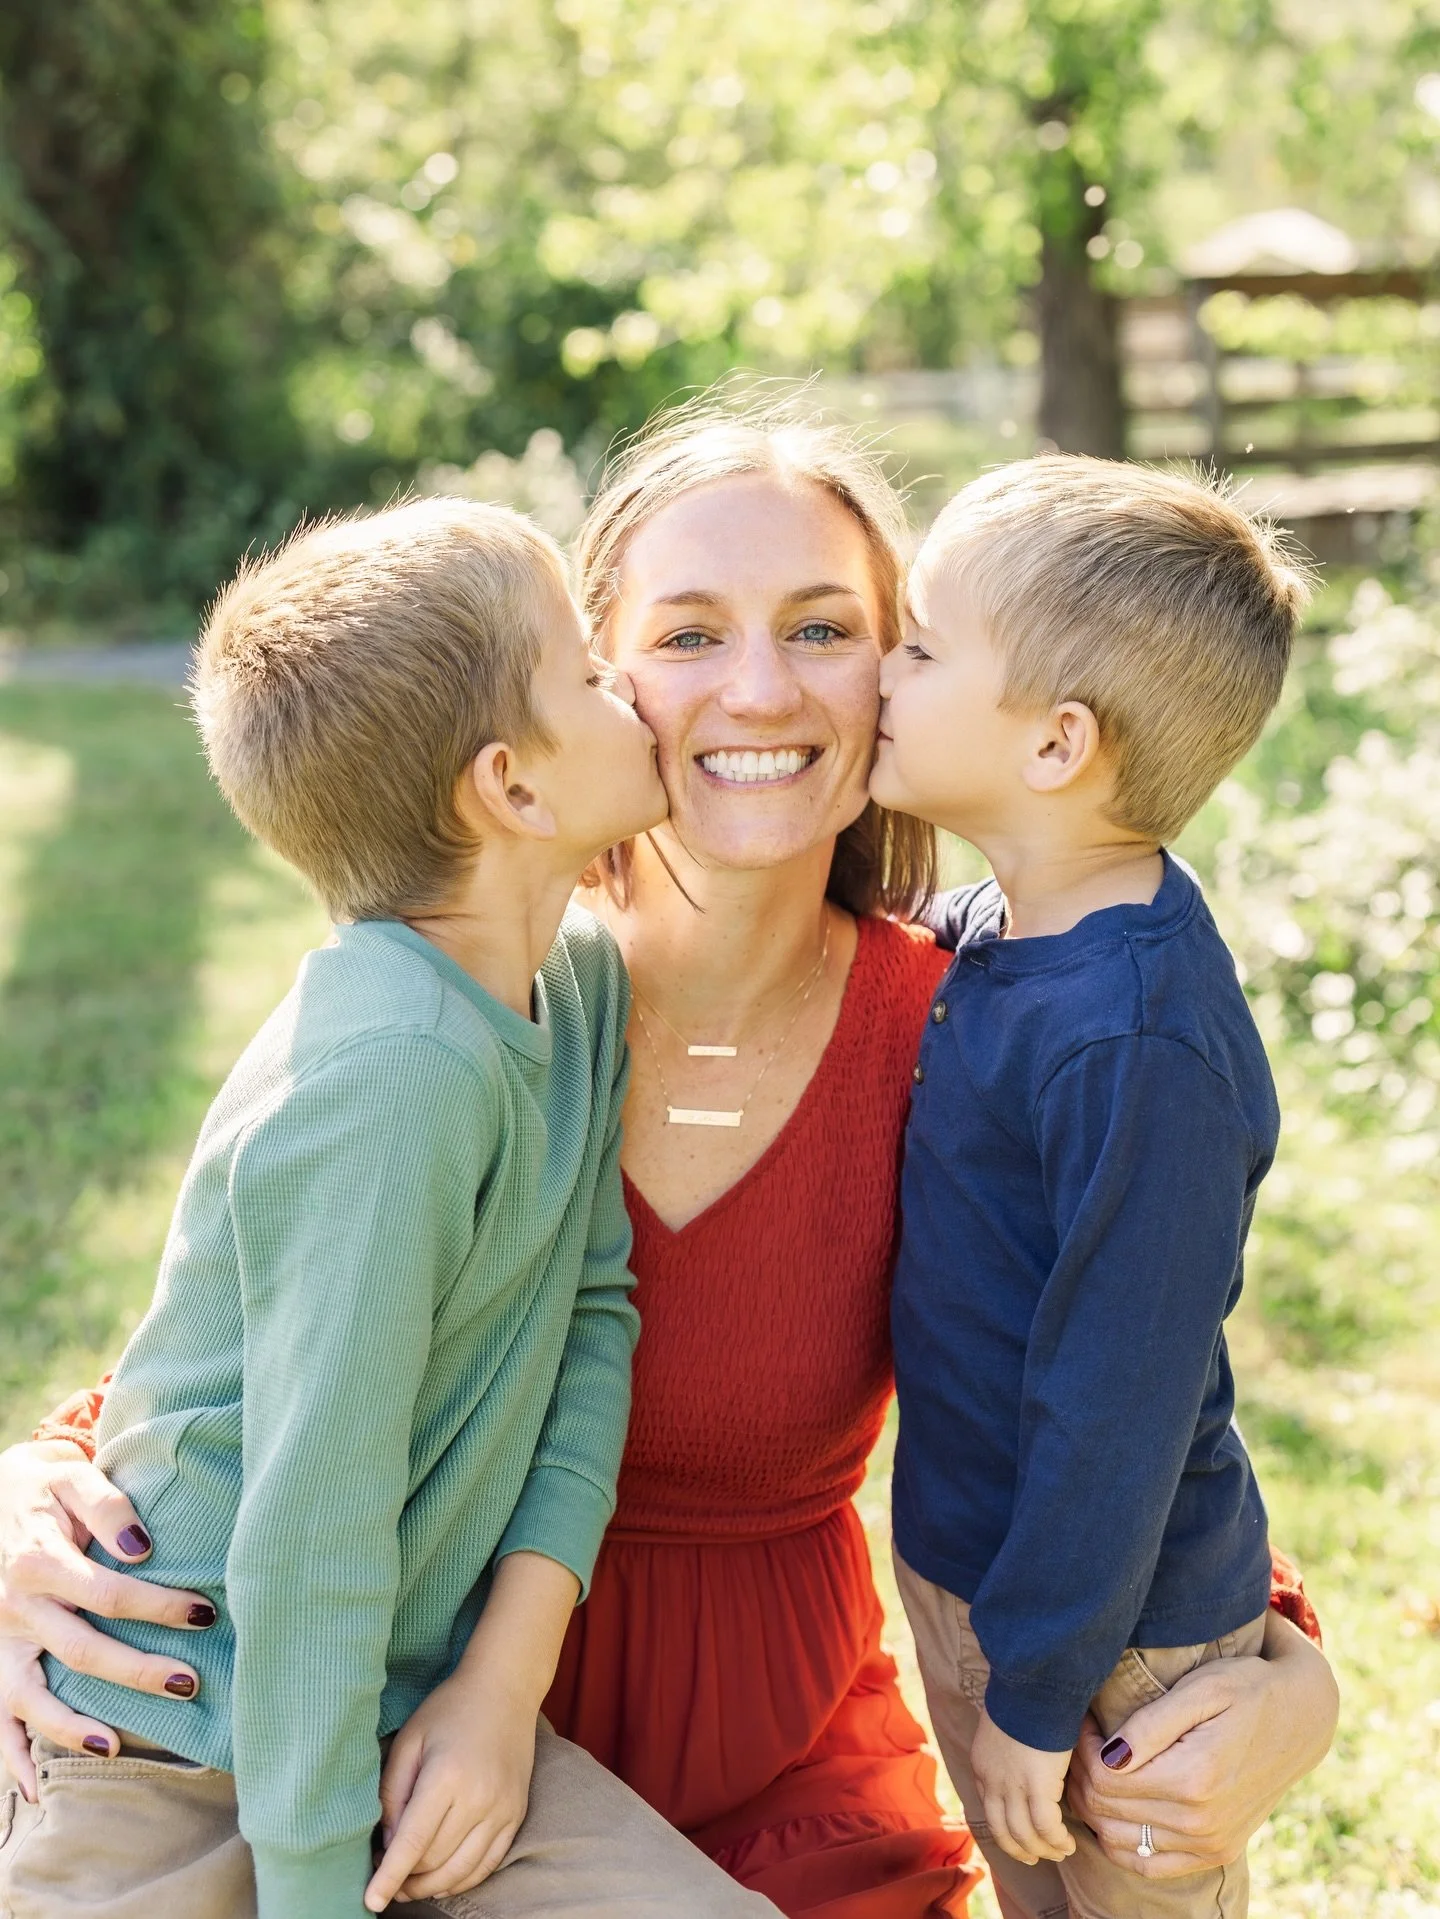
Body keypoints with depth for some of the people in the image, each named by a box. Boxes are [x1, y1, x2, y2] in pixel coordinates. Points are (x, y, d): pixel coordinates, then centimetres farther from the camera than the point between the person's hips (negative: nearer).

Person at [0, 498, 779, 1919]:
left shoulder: (582, 978, -1)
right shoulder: (399, 1073, -28)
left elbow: (596, 1308, 1)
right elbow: (313, 1534, -27)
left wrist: (510, 1667, -8)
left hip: (420, 1698, 7)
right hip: (186, 1764, -6)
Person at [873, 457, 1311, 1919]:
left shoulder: (1139, 1045, -29)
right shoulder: (992, 934, -2)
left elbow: (1120, 1396, -24)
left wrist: (1036, 1689, -17)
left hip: (1111, 1634, -8)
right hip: (964, 1564, 8)